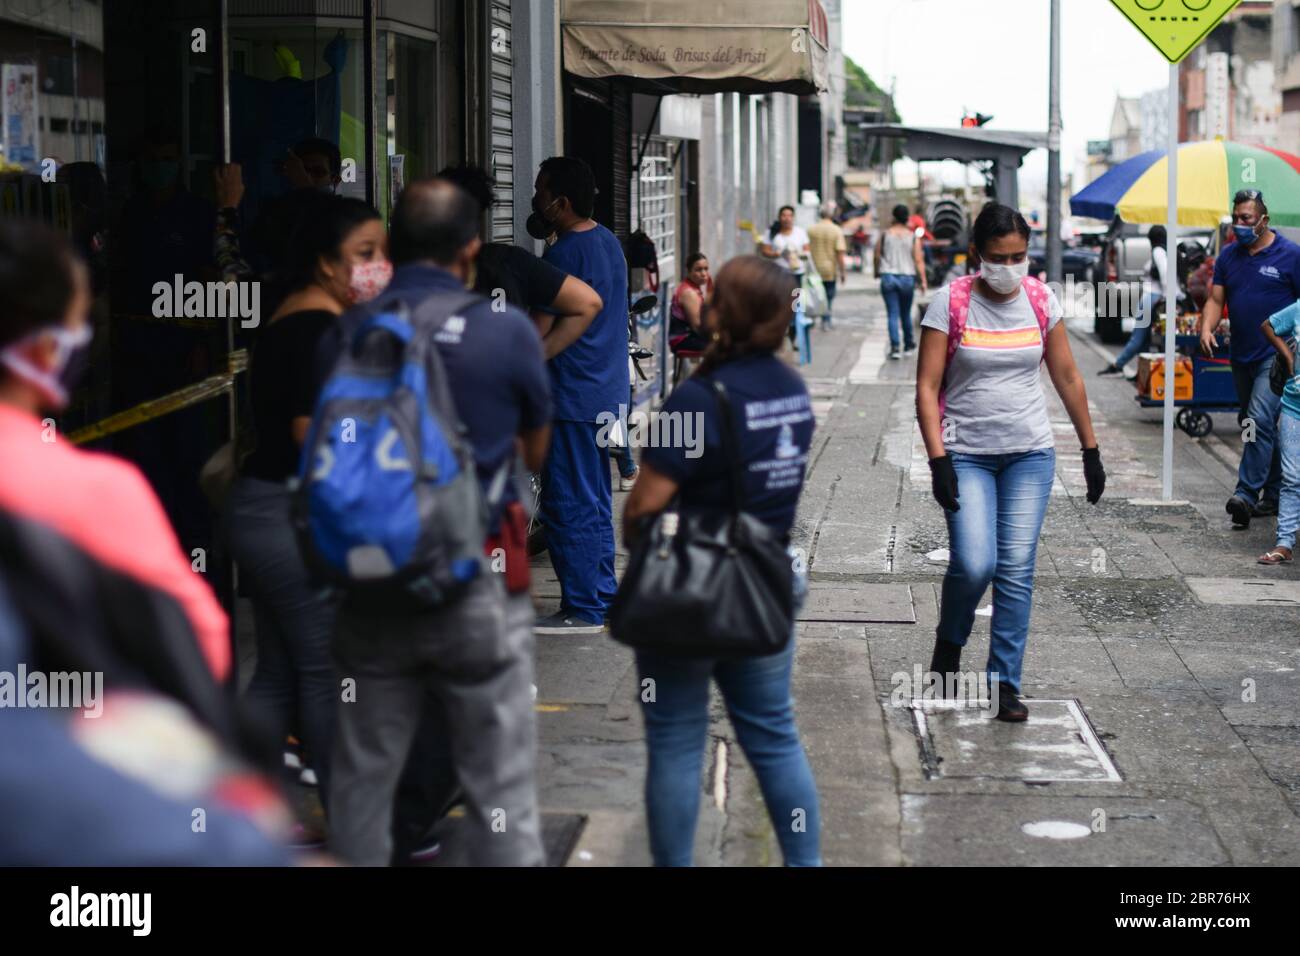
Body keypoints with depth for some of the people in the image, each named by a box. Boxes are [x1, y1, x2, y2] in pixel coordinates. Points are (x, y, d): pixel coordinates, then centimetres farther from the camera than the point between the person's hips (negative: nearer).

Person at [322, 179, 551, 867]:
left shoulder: (347, 334, -3)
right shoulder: (506, 332, -8)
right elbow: (537, 451, 7)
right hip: (477, 590, -3)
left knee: (362, 779, 14)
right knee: (498, 784, 5)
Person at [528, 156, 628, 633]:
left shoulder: (564, 254, -17)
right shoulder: (608, 242, 12)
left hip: (572, 396, -10)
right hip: (607, 392, 10)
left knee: (568, 504, -4)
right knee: (595, 502, 15)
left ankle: (582, 608, -1)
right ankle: (602, 597, 21)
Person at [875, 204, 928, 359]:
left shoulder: (885, 234, -1)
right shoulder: (913, 237, -2)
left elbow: (877, 255, 2)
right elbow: (918, 260, -6)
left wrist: (877, 272, 19)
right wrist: (923, 281, -4)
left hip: (888, 277, -1)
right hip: (907, 278, 1)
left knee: (893, 314, -1)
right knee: (906, 313, 16)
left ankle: (895, 346, -11)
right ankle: (909, 344, 28)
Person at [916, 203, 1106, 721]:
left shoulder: (1041, 300, 2)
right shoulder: (950, 302, -7)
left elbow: (1067, 378, 10)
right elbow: (927, 387, -7)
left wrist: (1091, 451, 11)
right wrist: (938, 460, -15)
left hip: (1030, 454, 3)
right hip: (966, 454, -3)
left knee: (1017, 569, -2)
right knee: (975, 564, -15)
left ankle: (1005, 683, 6)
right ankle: (949, 641, 16)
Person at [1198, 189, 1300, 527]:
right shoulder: (1229, 255, 9)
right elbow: (1216, 299, 8)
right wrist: (1206, 329, -12)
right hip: (1241, 356, 6)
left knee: (1260, 420, -19)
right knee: (1262, 428, 14)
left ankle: (1246, 495, -22)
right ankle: (1273, 495, 25)